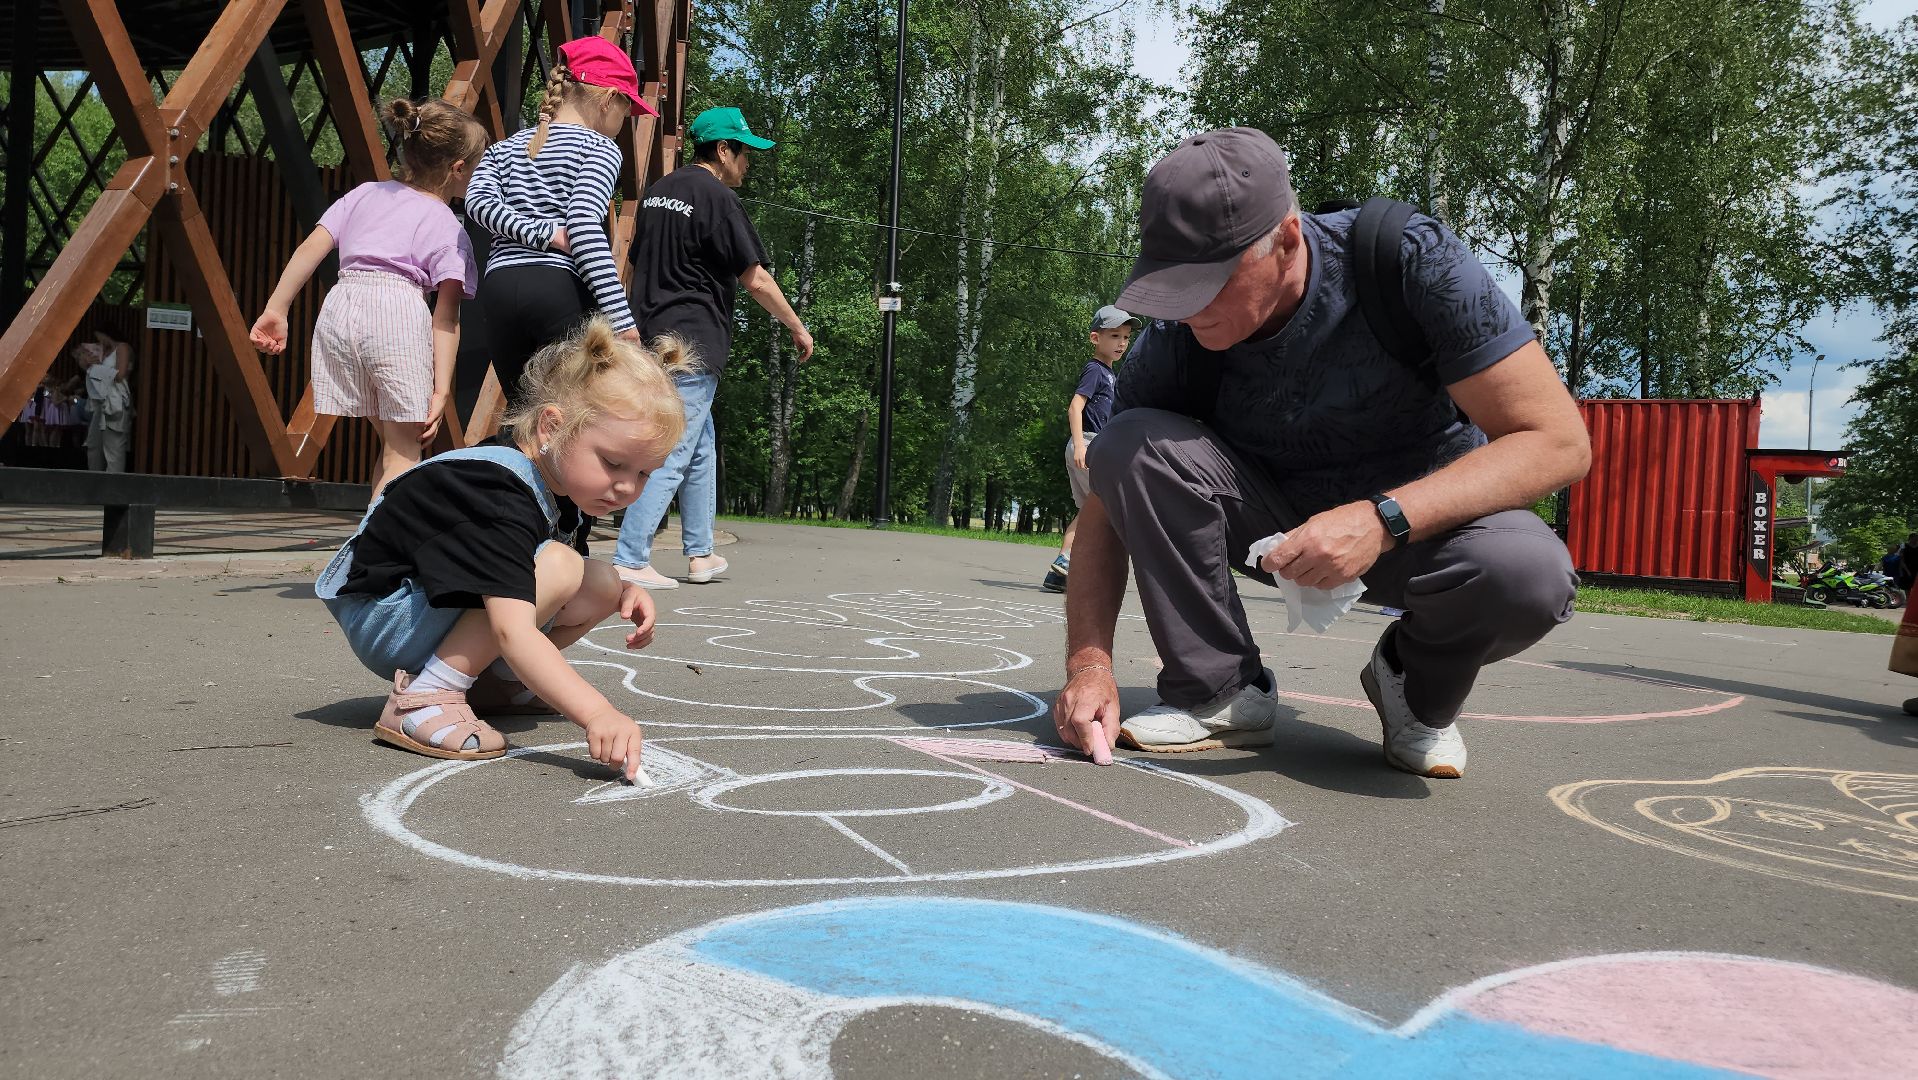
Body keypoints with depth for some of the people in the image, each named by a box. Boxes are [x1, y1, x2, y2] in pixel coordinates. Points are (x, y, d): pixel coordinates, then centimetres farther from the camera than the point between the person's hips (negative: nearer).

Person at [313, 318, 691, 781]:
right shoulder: (500, 495, -31)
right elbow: (514, 633, -41)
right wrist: (596, 713, -51)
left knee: (602, 587, -5)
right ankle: (424, 697, -23)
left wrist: (625, 594, -10)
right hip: (385, 618, -9)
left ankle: (488, 681, 5)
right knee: (557, 565, -30)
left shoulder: (548, 482, -2)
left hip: (438, 611, 9)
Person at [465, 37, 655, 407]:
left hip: (498, 289, 6)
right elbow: (584, 226, -12)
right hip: (562, 289, -6)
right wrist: (621, 317, -17)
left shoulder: (506, 147, 22)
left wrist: (545, 234, -5)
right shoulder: (600, 148, 3)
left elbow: (478, 200, 3)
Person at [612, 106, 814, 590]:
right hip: (695, 342, -9)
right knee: (673, 454, -9)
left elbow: (638, 261, 21)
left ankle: (700, 554, 22)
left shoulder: (658, 190, 16)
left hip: (653, 334, 9)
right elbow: (756, 279, -10)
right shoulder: (718, 197, -9)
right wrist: (797, 328, 1)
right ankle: (630, 561, -11)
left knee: (701, 447, 17)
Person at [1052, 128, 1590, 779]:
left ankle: (1418, 688, -2)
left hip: (1421, 517, -2)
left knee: (1529, 571, -37)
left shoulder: (1414, 261, -26)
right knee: (1132, 442, -25)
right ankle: (1221, 693, -13)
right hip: (1277, 520, 2)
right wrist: (1089, 663, -27)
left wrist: (1382, 520, -39)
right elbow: (1111, 505, -12)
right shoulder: (1172, 341, -18)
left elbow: (1559, 442, -26)